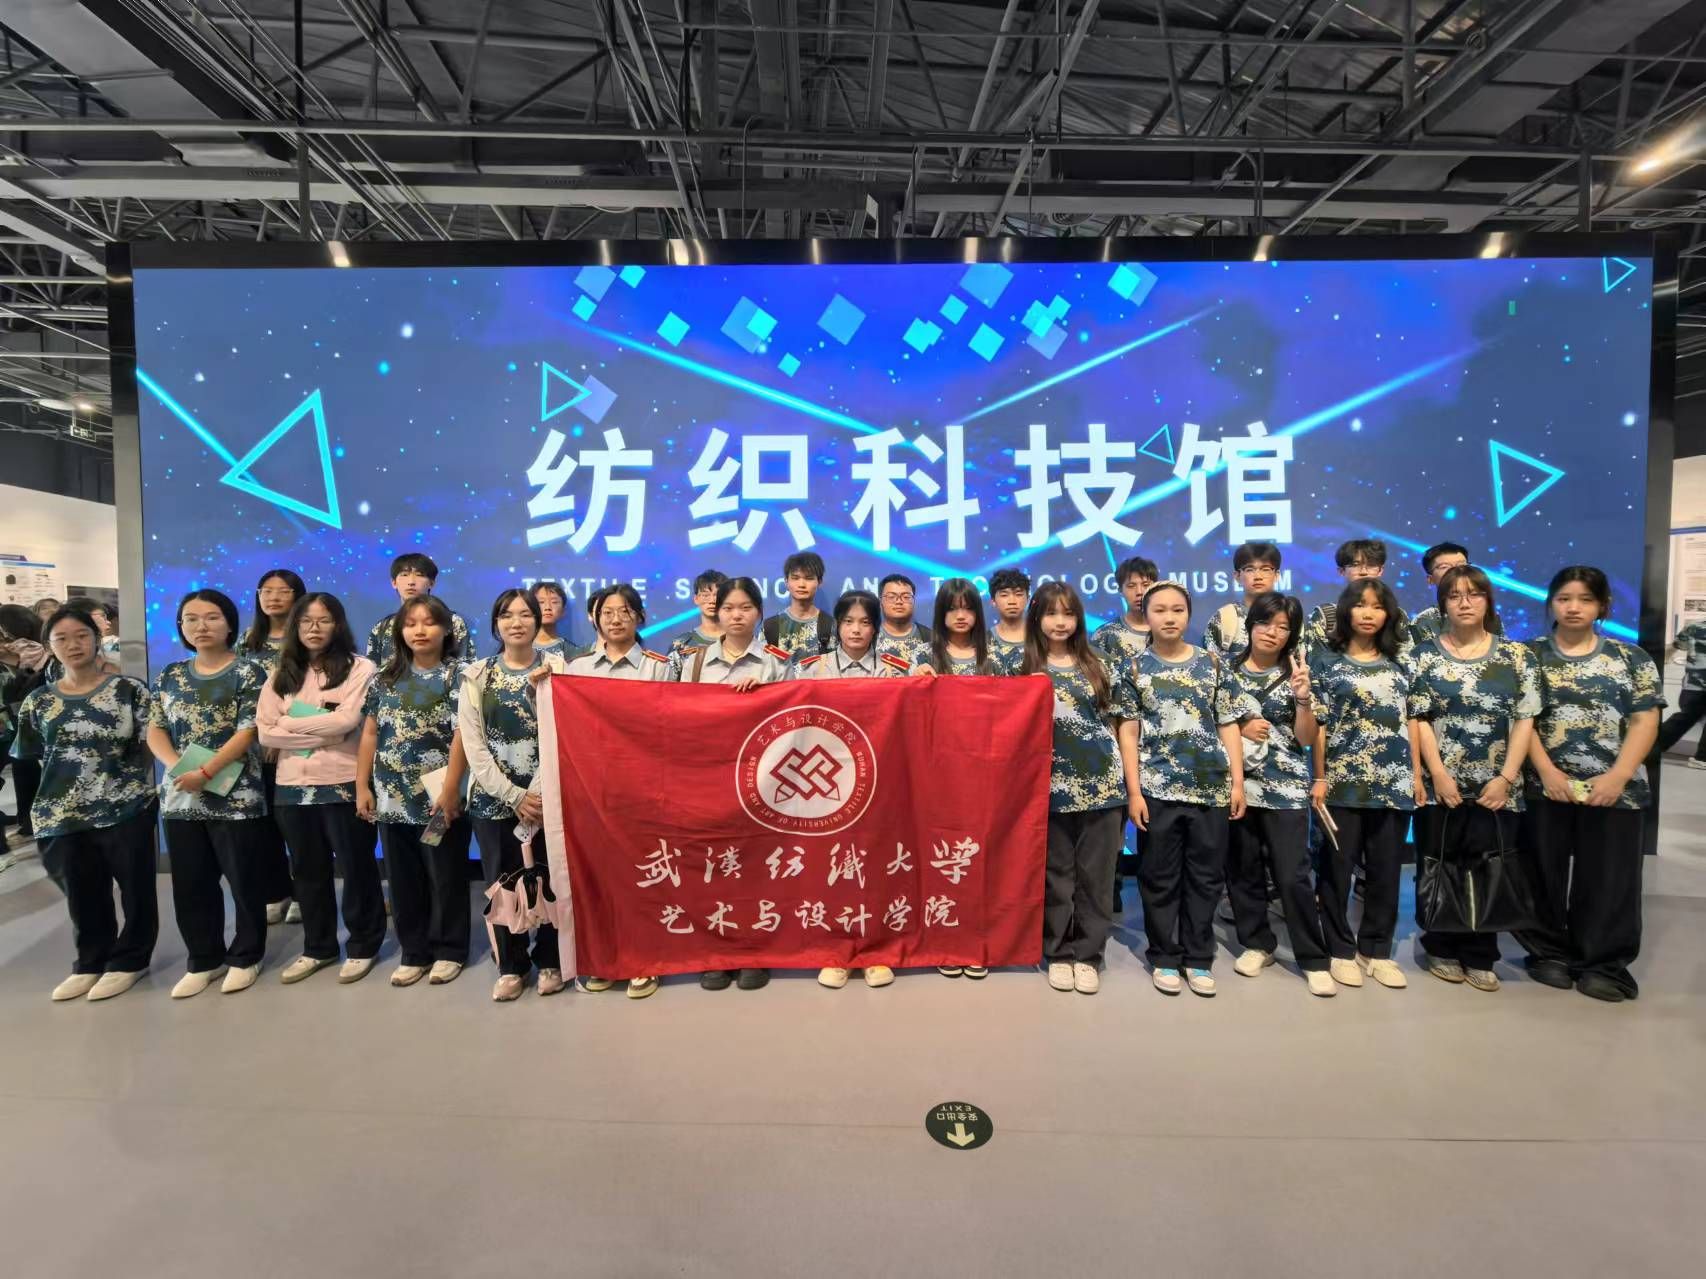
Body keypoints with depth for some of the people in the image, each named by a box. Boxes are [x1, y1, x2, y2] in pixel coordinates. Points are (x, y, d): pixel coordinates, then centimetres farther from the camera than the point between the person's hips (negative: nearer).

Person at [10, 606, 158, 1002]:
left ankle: (128, 960, 22)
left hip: (126, 808, -3)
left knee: (135, 888, 5)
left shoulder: (130, 689, -3)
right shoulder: (38, 701, 8)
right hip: (62, 817, 4)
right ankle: (90, 963, 32)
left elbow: (153, 741, -5)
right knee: (82, 895, 14)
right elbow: (25, 757, 15)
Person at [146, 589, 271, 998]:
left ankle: (245, 957, 19)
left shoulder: (248, 673, -5)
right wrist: (177, 766, -10)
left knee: (243, 880, 4)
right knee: (190, 883, 12)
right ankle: (204, 960, 27)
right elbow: (155, 729, 8)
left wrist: (204, 772, -18)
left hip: (235, 796, -5)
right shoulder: (171, 676, 11)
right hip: (180, 796, 5)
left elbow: (248, 732, -13)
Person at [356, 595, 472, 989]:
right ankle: (413, 952, 26)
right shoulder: (385, 679, 9)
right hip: (393, 797, 4)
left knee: (446, 878, 6)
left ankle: (448, 951, 20)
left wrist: (450, 790, -17)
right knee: (403, 879, 12)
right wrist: (362, 787, 5)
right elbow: (370, 735, 10)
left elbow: (461, 736, -11)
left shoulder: (456, 675, -4)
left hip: (439, 796, -4)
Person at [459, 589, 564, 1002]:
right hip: (495, 799, 2)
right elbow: (474, 747, -1)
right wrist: (514, 797, -10)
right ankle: (512, 966, 26)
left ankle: (549, 961, 23)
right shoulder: (476, 676, 5)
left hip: (548, 798, -1)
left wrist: (543, 794, -14)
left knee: (550, 882, 3)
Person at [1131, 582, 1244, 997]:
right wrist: (1134, 791, -6)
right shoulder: (1136, 667, 0)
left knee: (1206, 876, 9)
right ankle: (1164, 958, 22)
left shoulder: (1212, 663, 5)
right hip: (1157, 788, -1)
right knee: (1160, 878, 7)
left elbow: (1228, 725, 6)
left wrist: (1237, 781, 0)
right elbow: (1130, 732, -2)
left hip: (1212, 786, 2)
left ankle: (1198, 958, 24)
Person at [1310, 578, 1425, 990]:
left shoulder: (1400, 667, 11)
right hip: (1343, 782, -3)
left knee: (1386, 871, 9)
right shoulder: (1325, 661, -1)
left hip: (1394, 783, 4)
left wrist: (1418, 777, 7)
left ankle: (1376, 950, 23)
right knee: (1337, 869, 4)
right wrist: (1319, 778, -7)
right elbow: (1318, 724, -3)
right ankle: (1340, 950, 16)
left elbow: (1411, 724, 12)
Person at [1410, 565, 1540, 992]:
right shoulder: (1425, 655, 1)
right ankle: (1441, 948, 21)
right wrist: (1438, 774, -11)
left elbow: (1525, 720, 1)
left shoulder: (1515, 655, 5)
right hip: (1440, 785, -1)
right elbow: (1419, 719, -3)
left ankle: (1479, 956, 20)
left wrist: (1505, 778, -7)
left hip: (1497, 787, 1)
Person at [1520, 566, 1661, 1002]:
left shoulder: (1631, 658, 7)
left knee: (1608, 877, 5)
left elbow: (1645, 721, 1)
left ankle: (1605, 964, 19)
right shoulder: (1529, 655, 4)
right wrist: (1547, 771, -12)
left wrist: (1617, 776, -11)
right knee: (1545, 874, 6)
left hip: (1614, 789, 1)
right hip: (1545, 785, 0)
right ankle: (1550, 954, 20)